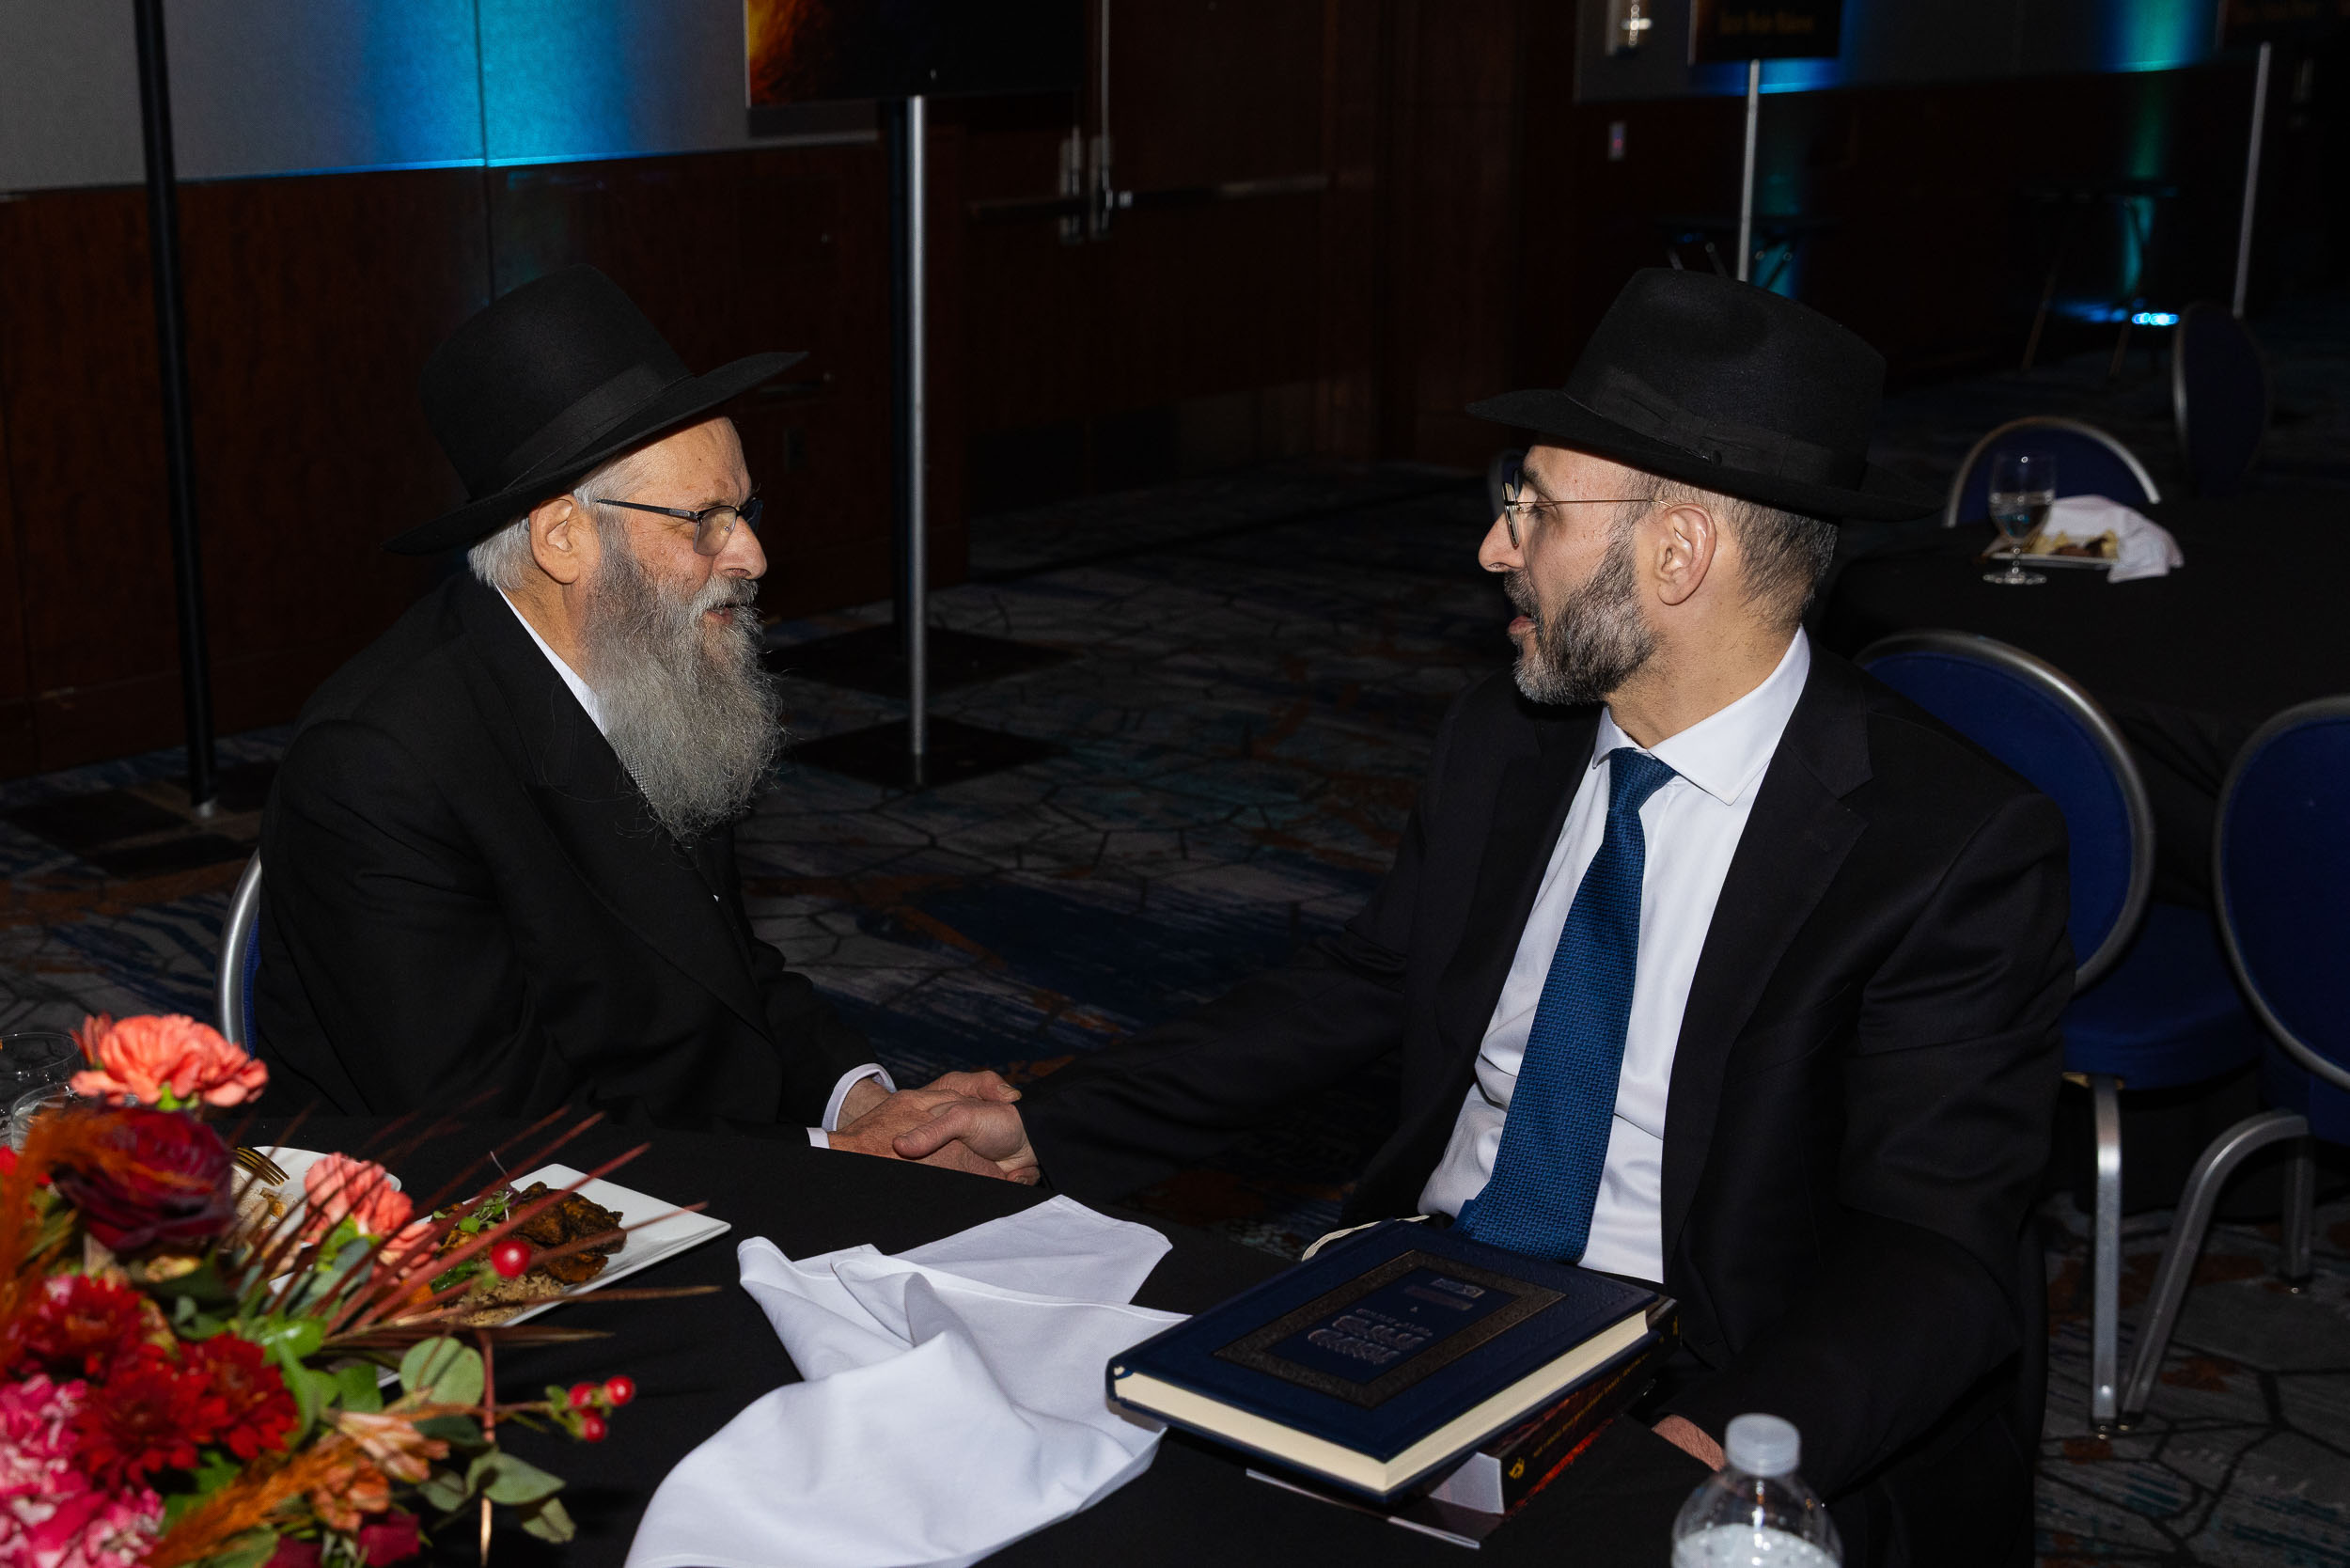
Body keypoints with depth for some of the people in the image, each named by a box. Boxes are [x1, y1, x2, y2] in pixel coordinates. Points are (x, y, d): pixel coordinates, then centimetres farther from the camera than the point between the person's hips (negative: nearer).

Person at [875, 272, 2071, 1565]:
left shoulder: (1959, 850, -14)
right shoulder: (1499, 746, 7)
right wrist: (1044, 1132, 9)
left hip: (1693, 1414, -5)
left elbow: (1931, 1250, -19)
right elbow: (1346, 997, 16)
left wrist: (1731, 1447, -38)